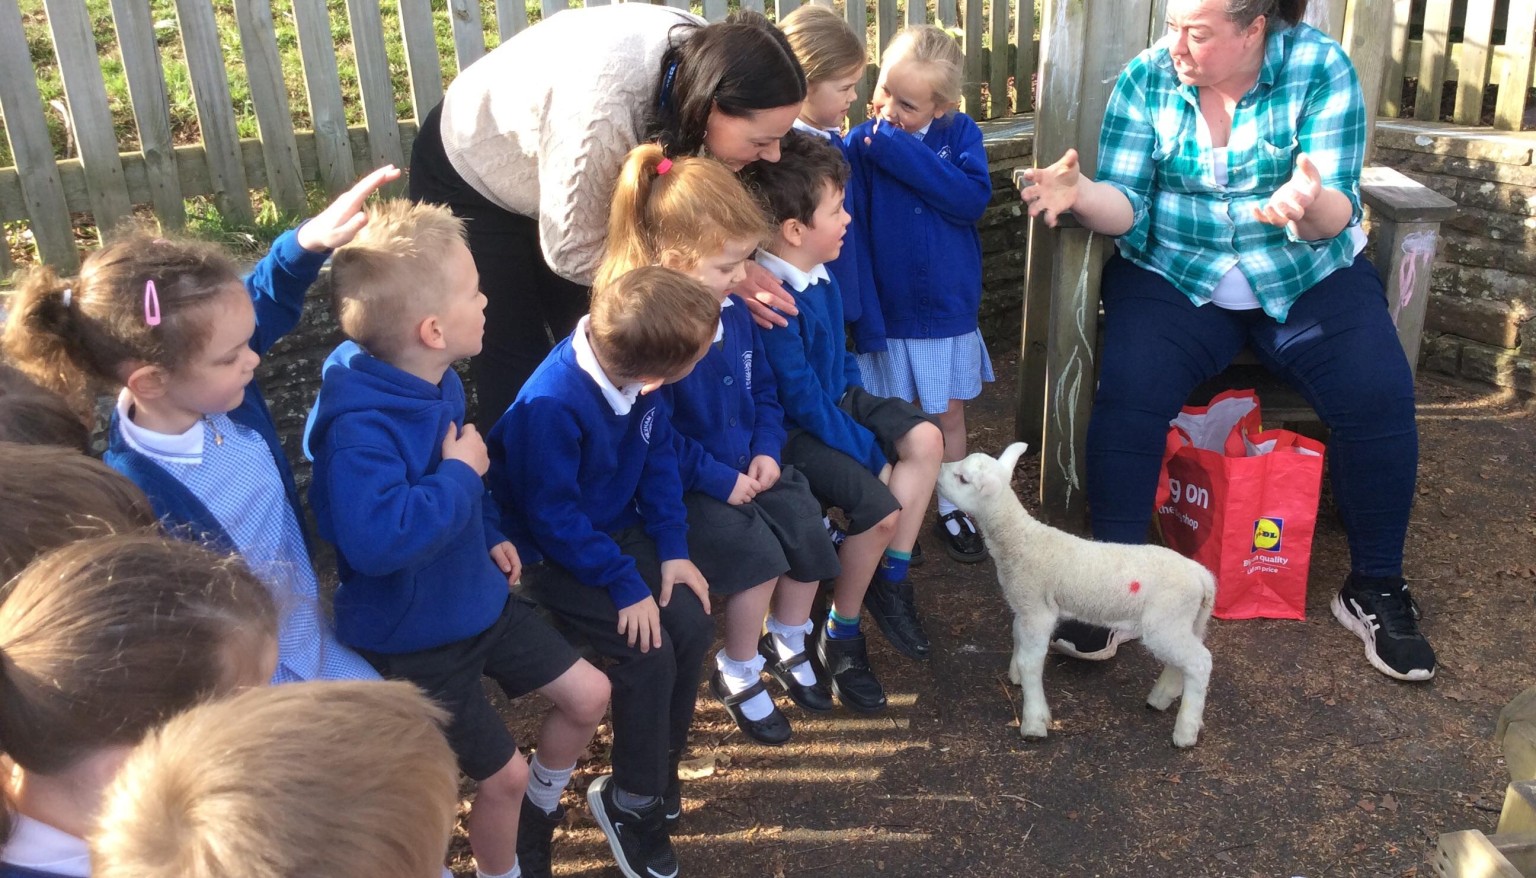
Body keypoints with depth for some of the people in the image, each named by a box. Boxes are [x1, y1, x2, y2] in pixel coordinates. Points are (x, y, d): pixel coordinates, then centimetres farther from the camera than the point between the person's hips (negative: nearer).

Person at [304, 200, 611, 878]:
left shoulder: (438, 381, -4)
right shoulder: (360, 426, -33)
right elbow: (376, 540, -46)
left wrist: (491, 534, 5)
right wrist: (459, 475, -33)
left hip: (478, 598, 8)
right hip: (412, 637, -8)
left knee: (588, 694, 14)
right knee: (504, 774, 3)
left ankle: (539, 808, 40)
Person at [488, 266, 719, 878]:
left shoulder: (633, 371, -13)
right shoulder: (552, 407, -34)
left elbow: (659, 456, -1)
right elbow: (554, 517, -27)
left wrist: (673, 548, -6)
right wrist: (626, 585, -24)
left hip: (616, 529, 7)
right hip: (553, 556, -7)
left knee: (692, 626, -7)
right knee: (648, 652, -18)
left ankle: (660, 774, 13)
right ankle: (630, 802, 4)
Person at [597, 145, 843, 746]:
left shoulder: (733, 308, 0)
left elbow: (763, 387, 12)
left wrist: (767, 449, -2)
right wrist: (720, 480, -20)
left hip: (748, 465, 7)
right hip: (684, 486, -7)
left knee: (807, 527, -4)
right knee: (756, 551, -21)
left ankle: (787, 644, 24)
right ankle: (737, 675, 6)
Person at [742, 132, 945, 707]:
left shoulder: (819, 274, 1)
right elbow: (802, 400, -25)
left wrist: (858, 397, 4)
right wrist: (869, 449, -18)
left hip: (835, 400, 9)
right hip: (792, 433, -9)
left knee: (925, 439, -6)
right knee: (880, 504, -21)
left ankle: (890, 579, 4)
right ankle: (840, 637, 1)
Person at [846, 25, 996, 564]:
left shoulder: (959, 134, -4)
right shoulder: (860, 145, -9)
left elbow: (972, 198, -20)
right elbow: (846, 227, -16)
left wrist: (902, 153, -23)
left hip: (948, 309, 2)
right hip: (885, 310, -1)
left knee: (948, 417, 14)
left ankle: (950, 511, 32)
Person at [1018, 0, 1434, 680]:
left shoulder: (1320, 68, -7)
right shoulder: (1147, 78, -3)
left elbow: (1336, 216, -13)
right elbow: (1127, 205, -8)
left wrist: (1311, 206, -38)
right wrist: (1081, 194, -31)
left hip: (1307, 278, 0)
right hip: (1174, 275, 0)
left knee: (1379, 395, -22)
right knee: (1128, 390, -27)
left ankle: (1375, 587, 0)